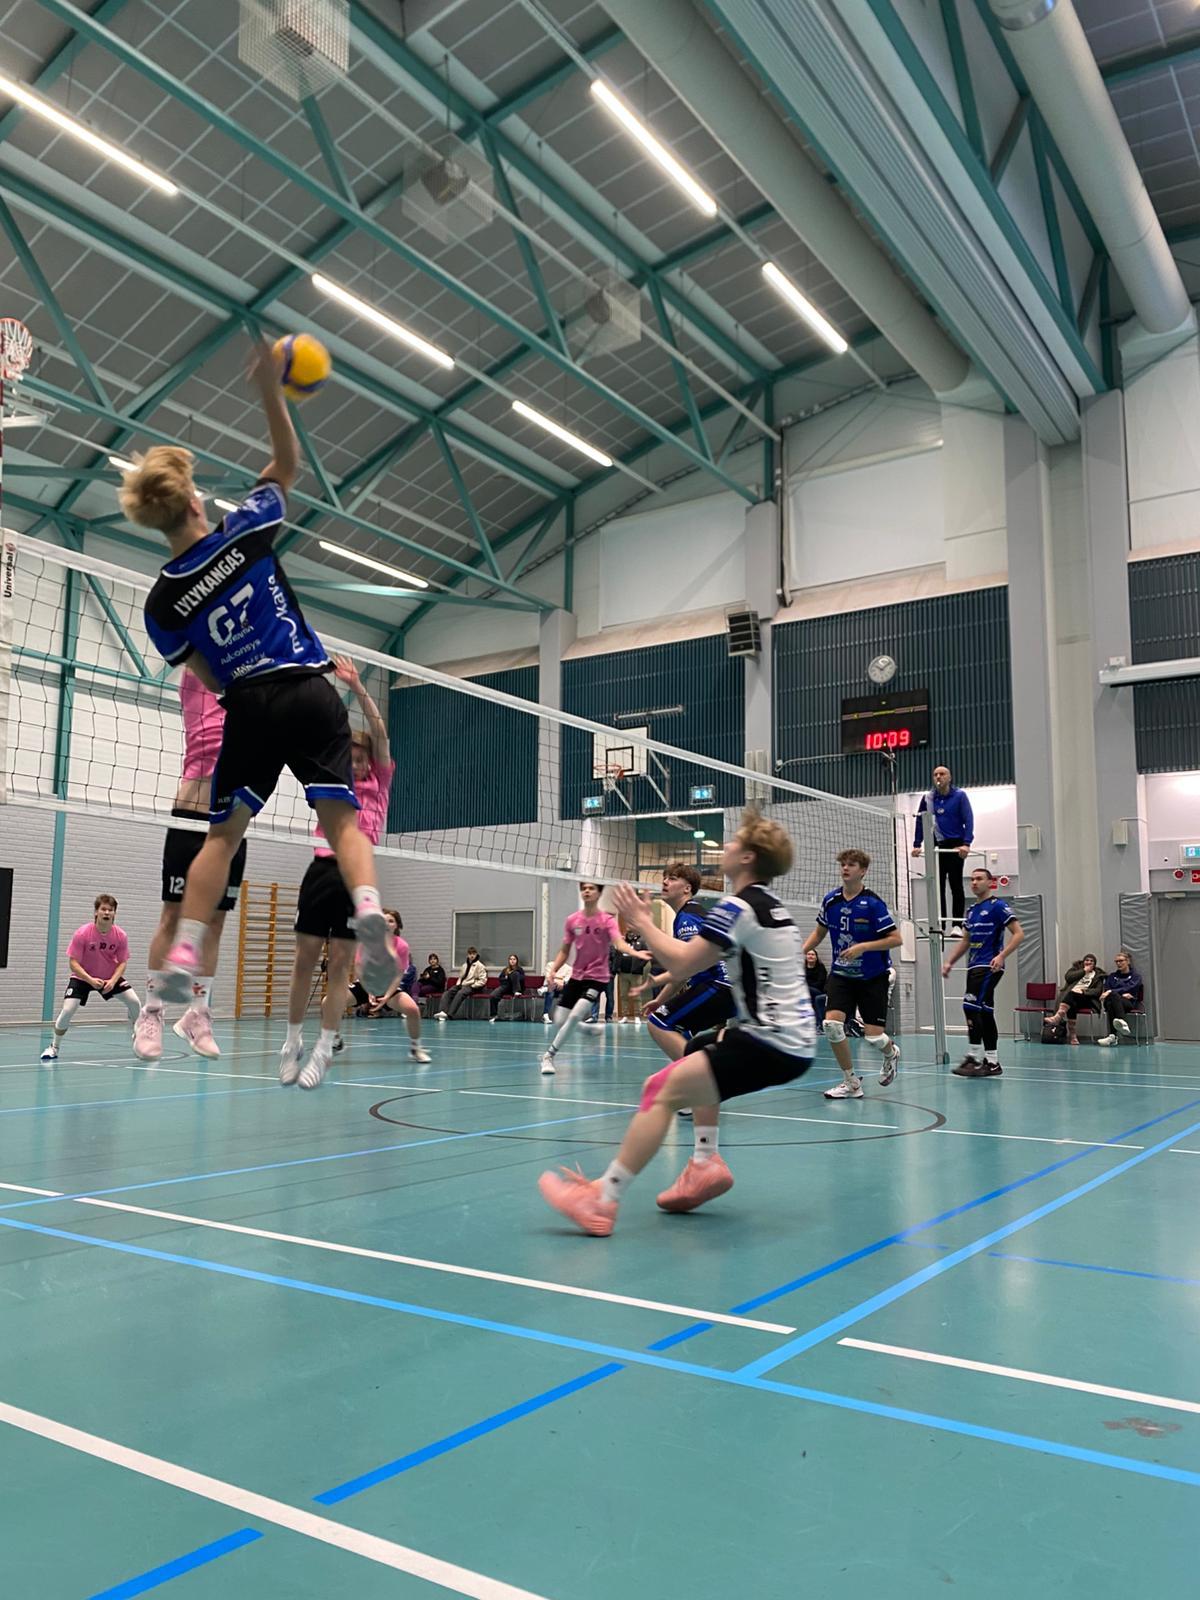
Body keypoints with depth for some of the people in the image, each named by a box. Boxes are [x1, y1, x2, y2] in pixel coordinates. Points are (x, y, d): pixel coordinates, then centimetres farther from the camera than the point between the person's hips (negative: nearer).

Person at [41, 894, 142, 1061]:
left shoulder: (120, 935, -17)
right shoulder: (82, 933, -24)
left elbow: (122, 962, -8)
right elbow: (73, 962, -20)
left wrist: (112, 981, -25)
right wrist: (91, 980, -32)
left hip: (110, 977, 2)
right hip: (83, 977, -2)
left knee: (135, 1002, -9)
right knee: (67, 1010, -19)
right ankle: (54, 1047, 6)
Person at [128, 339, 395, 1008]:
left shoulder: (163, 601, 4)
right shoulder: (245, 533, 2)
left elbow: (208, 677, 11)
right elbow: (288, 461, 16)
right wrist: (270, 386, 14)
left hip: (248, 706, 1)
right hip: (311, 690, -1)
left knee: (223, 835, 10)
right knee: (342, 816, -2)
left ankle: (183, 958, 6)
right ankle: (369, 910, -27)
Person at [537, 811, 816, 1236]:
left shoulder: (739, 906, -13)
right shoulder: (767, 905, 15)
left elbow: (681, 964, -16)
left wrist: (641, 920, -3)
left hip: (774, 1045, -10)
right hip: (792, 1038, 10)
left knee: (662, 1091, -14)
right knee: (703, 1052, 33)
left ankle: (602, 1200, -14)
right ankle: (705, 1164, 22)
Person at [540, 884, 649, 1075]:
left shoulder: (607, 920, -10)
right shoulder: (572, 920, 1)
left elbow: (619, 943, -27)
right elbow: (564, 951, 11)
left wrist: (636, 953, -47)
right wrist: (552, 970, -3)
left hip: (597, 977, -5)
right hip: (577, 976, 5)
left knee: (575, 1016, -21)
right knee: (560, 1020, 1)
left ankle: (549, 1056, -5)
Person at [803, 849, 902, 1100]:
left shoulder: (872, 903, -15)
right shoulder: (831, 900, -1)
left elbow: (895, 938, -15)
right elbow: (819, 931, 15)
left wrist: (863, 947, -25)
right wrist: (802, 951, -1)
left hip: (872, 977, -3)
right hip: (841, 974, 4)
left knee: (873, 1036, -6)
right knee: (831, 1024, -16)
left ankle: (891, 1053, 35)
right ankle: (851, 1083, 2)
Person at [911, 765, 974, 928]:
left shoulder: (960, 795, -3)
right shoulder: (927, 798, 5)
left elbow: (968, 820, -10)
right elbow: (920, 821, 10)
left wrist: (966, 843, -21)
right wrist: (916, 845, 3)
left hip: (955, 846, -3)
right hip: (936, 846, 3)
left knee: (956, 886, 0)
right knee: (937, 887, 5)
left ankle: (957, 924, 3)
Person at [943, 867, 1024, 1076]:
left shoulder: (997, 906, -6)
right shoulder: (971, 910, 18)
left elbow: (1018, 933, -11)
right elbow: (965, 941, 26)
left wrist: (1002, 956, -22)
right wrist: (949, 961, 16)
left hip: (989, 967, -8)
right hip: (974, 967, 8)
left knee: (971, 1006, -16)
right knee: (985, 1014, 8)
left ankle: (974, 1057, -11)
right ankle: (992, 1062, 11)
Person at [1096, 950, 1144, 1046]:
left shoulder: (1135, 977, 14)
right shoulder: (1112, 976, 25)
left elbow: (1127, 989, -6)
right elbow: (1105, 991, 10)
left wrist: (1111, 992, -20)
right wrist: (1121, 995, -6)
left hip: (1130, 1004, -3)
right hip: (1112, 1002, 3)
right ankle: (1122, 1023, -58)